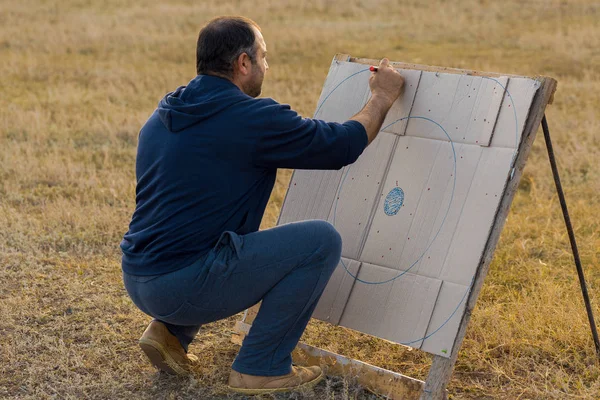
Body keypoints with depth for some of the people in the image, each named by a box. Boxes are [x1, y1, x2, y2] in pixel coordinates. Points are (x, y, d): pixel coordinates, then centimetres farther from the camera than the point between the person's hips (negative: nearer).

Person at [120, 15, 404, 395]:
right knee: (322, 240, -4)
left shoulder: (164, 115, 13)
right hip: (184, 287, -9)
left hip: (138, 282, 9)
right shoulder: (253, 117, -12)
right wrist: (383, 96, 15)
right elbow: (345, 144, -3)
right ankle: (261, 367, 3)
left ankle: (171, 331, 18)